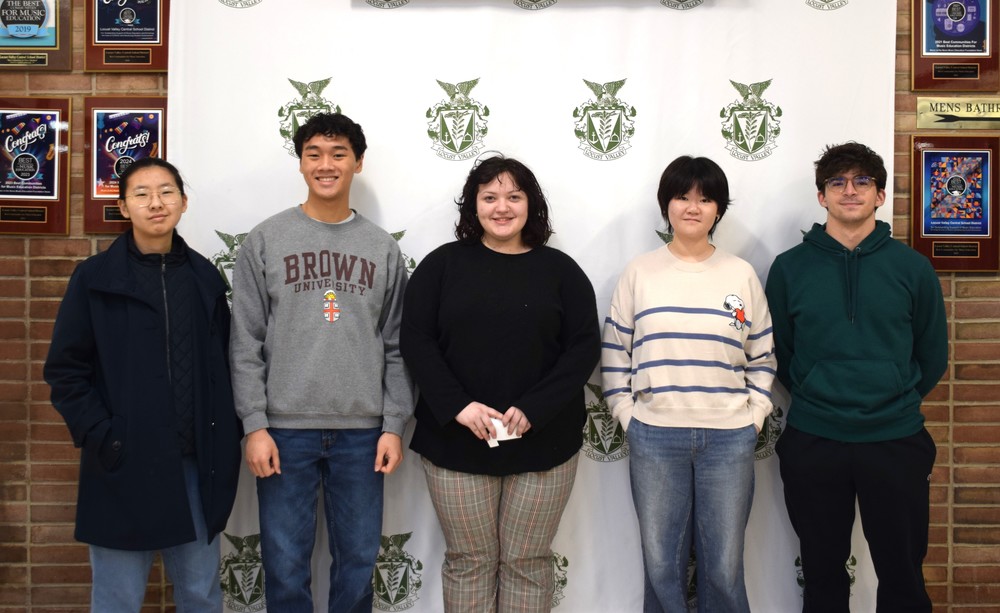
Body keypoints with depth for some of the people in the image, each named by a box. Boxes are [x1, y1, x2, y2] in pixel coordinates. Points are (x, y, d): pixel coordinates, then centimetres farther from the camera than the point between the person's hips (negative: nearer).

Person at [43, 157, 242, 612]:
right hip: (125, 463, -3)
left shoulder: (205, 276, 7)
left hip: (197, 463, 3)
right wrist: (101, 439, -11)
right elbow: (65, 371, -2)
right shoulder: (94, 277, -2)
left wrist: (227, 437, 1)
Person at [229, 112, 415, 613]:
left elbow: (396, 347, 6)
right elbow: (246, 345, -1)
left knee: (358, 561, 10)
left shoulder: (383, 249, 7)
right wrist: (255, 425, -8)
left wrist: (394, 425, -1)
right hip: (285, 428, -1)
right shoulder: (264, 241, 2)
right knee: (286, 563, 6)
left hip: (362, 431, 2)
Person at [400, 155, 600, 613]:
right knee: (469, 560, 8)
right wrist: (456, 406, -15)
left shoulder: (560, 269, 5)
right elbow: (415, 340, -2)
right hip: (456, 440, 0)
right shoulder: (443, 264, 4)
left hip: (542, 441, 0)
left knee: (527, 561, 9)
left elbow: (584, 348, -1)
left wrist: (533, 410, -14)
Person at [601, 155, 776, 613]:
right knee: (661, 564, 8)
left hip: (728, 438, 0)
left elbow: (762, 358, 10)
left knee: (724, 566, 6)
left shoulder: (741, 275, 5)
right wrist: (627, 415, -1)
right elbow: (614, 353, 5)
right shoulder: (639, 273, 3)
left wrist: (754, 416, 1)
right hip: (655, 437, 0)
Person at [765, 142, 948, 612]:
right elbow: (778, 353, 6)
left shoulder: (912, 268, 1)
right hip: (811, 443, 0)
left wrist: (896, 402, 6)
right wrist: (815, 398, 2)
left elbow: (932, 357, 8)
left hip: (896, 441, 0)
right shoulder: (789, 267, 1)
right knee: (822, 574, 13)